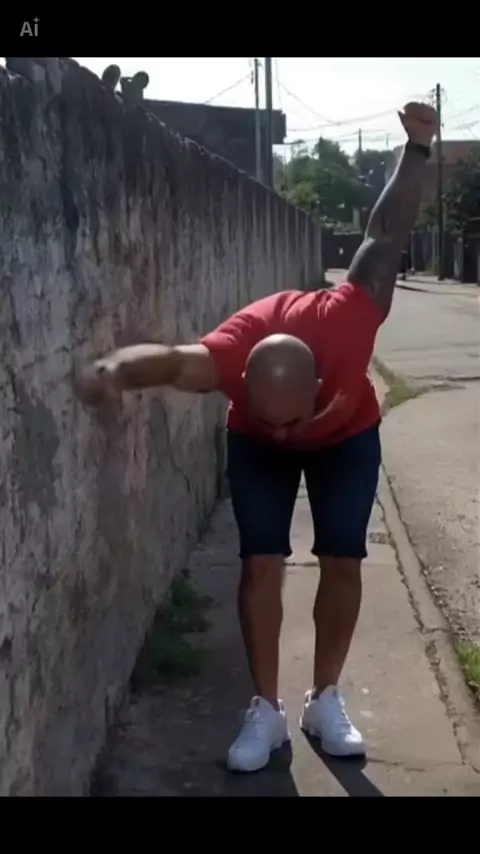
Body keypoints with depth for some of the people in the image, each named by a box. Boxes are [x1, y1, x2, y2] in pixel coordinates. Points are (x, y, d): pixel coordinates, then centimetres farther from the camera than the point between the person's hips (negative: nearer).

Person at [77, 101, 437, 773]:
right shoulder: (230, 358, -42)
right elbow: (171, 358, -64)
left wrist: (417, 149, -23)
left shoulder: (345, 328, -40)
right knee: (262, 562, -11)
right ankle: (266, 710, 0)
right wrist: (116, 370, -86)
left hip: (347, 439, 1)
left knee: (343, 562, -5)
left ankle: (325, 700, 11)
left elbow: (385, 240, -27)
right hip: (254, 448, 0)